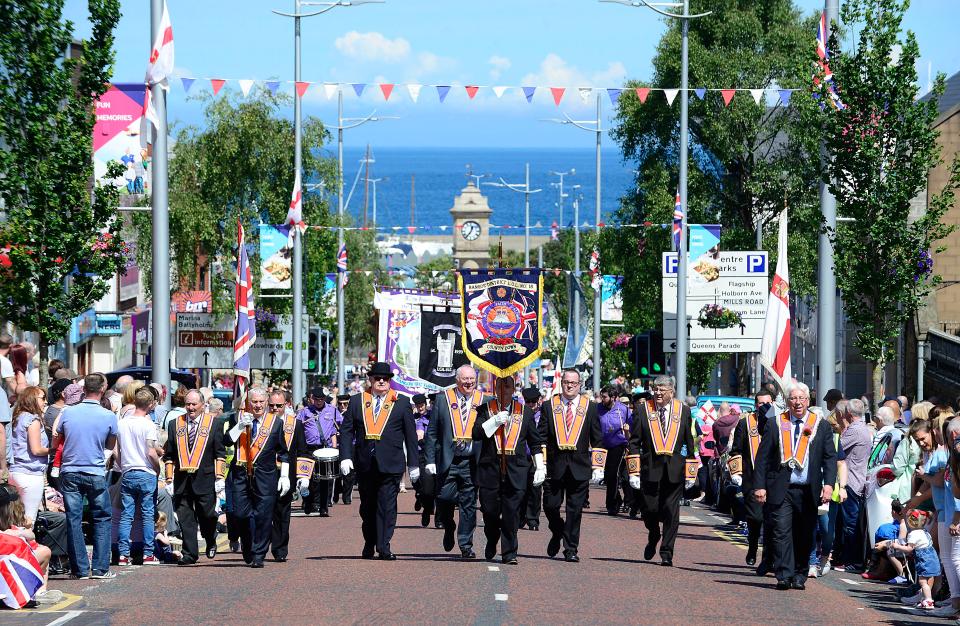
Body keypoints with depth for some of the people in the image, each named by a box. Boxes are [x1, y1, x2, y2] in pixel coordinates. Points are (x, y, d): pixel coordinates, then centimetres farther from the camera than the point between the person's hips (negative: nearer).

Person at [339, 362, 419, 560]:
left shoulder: (402, 402, 6)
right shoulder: (357, 401, 9)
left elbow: (410, 435, 6)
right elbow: (346, 431, 7)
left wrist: (414, 464, 3)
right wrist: (345, 457, -5)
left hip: (390, 464, -2)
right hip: (365, 465, 2)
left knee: (387, 505, -7)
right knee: (367, 506, 10)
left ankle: (384, 547, -7)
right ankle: (369, 544, 23)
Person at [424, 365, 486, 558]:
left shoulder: (484, 401, 5)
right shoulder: (443, 399, 4)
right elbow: (432, 432, 4)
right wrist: (430, 460, -3)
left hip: (472, 461, 0)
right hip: (447, 461, 0)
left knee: (469, 505, 2)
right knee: (444, 499, -4)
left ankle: (466, 546, 10)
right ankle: (449, 529, 26)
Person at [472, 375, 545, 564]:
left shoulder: (524, 413, 10)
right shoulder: (485, 409, 7)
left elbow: (536, 442, 14)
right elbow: (476, 433, -5)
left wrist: (540, 468, 8)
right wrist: (496, 421, -15)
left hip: (516, 470, 0)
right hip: (490, 469, 0)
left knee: (511, 513, -5)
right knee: (490, 511, 5)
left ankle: (509, 553, -1)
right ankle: (491, 542, 31)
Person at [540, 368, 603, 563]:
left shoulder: (590, 408, 6)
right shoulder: (549, 407, 6)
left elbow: (598, 440, 7)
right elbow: (541, 438, 5)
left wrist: (598, 466, -1)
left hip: (580, 468, 0)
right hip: (554, 467, 1)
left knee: (575, 510, 0)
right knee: (550, 506, 1)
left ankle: (571, 550, 6)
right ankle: (557, 533, 30)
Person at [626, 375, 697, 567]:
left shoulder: (683, 411, 6)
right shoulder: (643, 410, 3)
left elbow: (689, 443, 10)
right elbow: (634, 443, 3)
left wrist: (690, 473, 7)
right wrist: (634, 472, -4)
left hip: (675, 471, 0)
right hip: (650, 469, 0)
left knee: (671, 513, -3)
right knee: (650, 510, 1)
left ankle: (667, 553, 4)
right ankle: (653, 537, 31)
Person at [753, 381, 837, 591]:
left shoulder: (822, 426, 8)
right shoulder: (775, 425, 6)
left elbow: (830, 458, 5)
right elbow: (763, 457, 5)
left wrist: (829, 484, -8)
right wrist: (760, 485, -3)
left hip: (808, 492, 1)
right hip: (781, 490, -1)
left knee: (804, 536, 5)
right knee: (782, 532, -9)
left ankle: (800, 576, 14)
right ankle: (784, 575, -10)